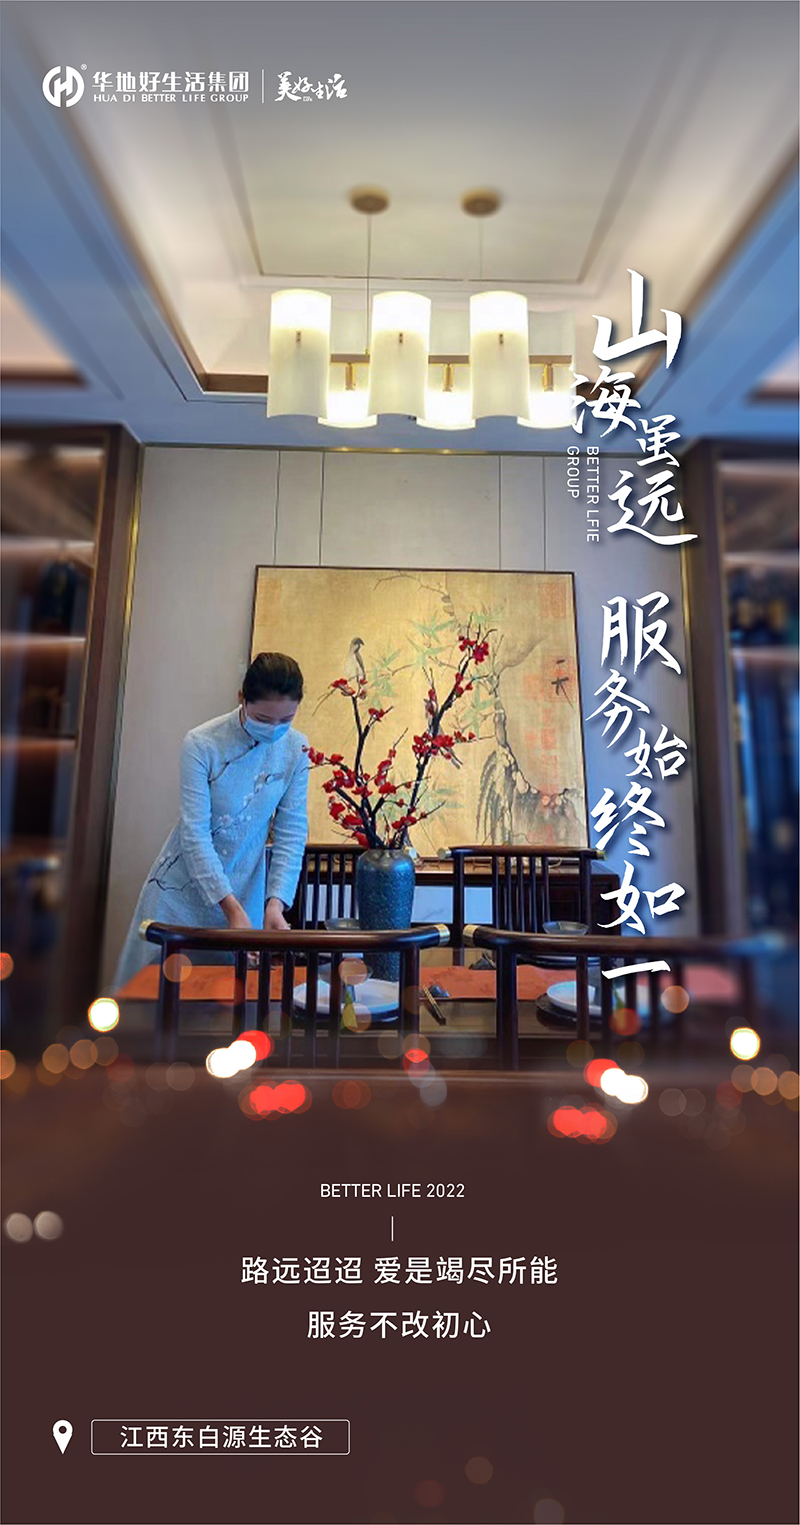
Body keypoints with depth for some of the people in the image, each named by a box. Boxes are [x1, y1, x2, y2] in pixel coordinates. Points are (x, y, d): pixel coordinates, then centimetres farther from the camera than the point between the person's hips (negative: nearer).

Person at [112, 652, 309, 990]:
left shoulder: (296, 749, -9)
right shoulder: (201, 744, -19)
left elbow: (291, 833, -7)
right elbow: (195, 833, -20)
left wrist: (275, 903, -17)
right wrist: (231, 907, -24)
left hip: (245, 891, 2)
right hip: (184, 887, -2)